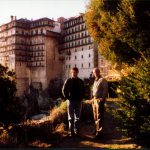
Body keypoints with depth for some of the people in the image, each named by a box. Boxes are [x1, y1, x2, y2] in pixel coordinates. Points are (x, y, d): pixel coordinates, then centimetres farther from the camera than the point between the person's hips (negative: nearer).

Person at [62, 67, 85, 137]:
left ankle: (76, 131, 18)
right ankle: (71, 131, 9)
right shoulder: (68, 81, -1)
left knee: (77, 117, 9)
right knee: (71, 117, 3)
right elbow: (64, 90, -1)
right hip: (70, 101, -3)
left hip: (78, 101, 3)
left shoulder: (80, 81, 7)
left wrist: (81, 97, 1)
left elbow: (83, 91, 14)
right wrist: (67, 97, -7)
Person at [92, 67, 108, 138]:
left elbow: (105, 90, -14)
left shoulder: (103, 80, -10)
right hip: (94, 99, 9)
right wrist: (93, 98, 15)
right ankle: (97, 129, 26)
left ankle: (100, 131, 2)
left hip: (99, 100, -9)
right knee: (95, 116, 15)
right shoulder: (95, 80, 16)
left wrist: (103, 99, -18)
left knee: (99, 117, -5)